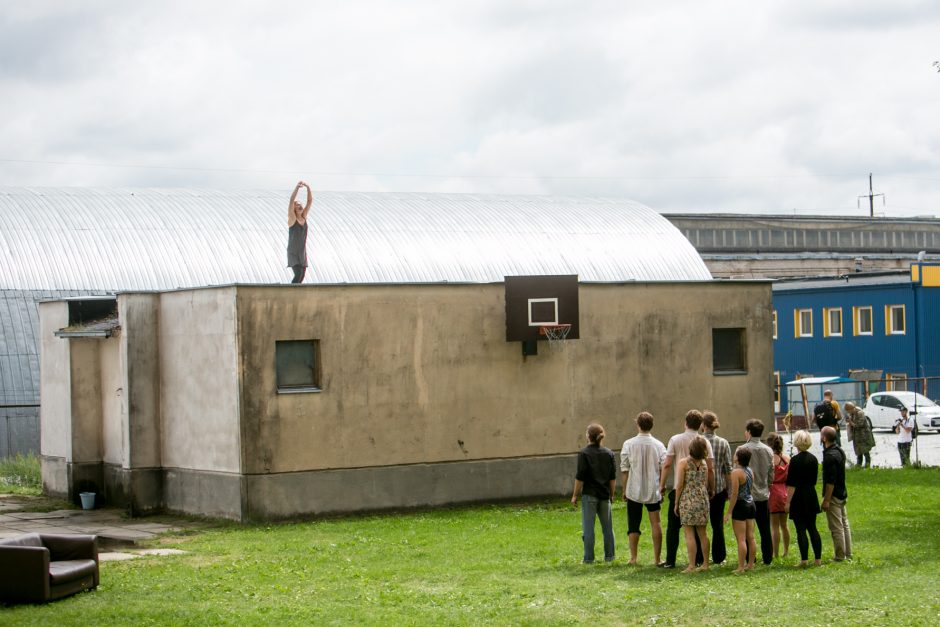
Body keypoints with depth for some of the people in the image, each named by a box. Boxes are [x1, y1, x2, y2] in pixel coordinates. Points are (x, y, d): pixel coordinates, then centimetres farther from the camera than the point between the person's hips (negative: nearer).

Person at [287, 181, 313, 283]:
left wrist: (308, 187, -14)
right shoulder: (292, 218, -8)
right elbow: (291, 201, -21)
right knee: (298, 274, -20)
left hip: (302, 253, 6)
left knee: (301, 277, 7)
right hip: (293, 253, -6)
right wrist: (297, 187, -30)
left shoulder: (304, 217, 5)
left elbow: (310, 201, -1)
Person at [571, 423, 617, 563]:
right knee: (607, 526, 12)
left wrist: (575, 495, -4)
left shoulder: (584, 453, -10)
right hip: (604, 494, 4)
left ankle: (589, 557, -1)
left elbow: (580, 477, -11)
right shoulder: (608, 453, 5)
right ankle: (609, 556, 16)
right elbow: (613, 477, 8)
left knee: (588, 527, 0)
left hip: (589, 494, -4)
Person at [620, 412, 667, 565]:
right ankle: (657, 558, 4)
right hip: (653, 491, 1)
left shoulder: (628, 444, -6)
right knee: (655, 523, 5)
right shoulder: (658, 445, -3)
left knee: (634, 525, 9)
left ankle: (633, 557, 12)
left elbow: (624, 470, -4)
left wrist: (624, 490, 5)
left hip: (634, 491, -1)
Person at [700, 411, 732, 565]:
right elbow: (728, 469, 0)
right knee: (718, 524, 11)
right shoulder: (723, 443, -2)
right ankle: (718, 557, 13)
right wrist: (728, 489, 8)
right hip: (719, 488, 2)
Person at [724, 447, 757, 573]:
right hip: (751, 504, 8)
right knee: (750, 537, 11)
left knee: (741, 539, -6)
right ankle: (750, 564, 17)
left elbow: (734, 493, -19)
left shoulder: (736, 472, -17)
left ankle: (741, 567, -5)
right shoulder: (750, 471, 8)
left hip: (740, 506, -8)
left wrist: (729, 512, -15)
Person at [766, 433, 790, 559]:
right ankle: (786, 551, 22)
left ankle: (775, 553, 1)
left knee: (774, 525, -1)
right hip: (784, 491, 6)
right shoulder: (787, 458, 3)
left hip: (773, 491, -6)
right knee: (784, 524, 16)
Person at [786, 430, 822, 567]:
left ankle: (804, 559, -4)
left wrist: (788, 502, -12)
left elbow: (792, 484, -15)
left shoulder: (795, 460, -15)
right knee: (812, 528, 11)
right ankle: (818, 558, 10)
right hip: (811, 496, 7)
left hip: (799, 499, -7)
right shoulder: (813, 458, 6)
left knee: (801, 530, -3)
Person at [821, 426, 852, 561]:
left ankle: (840, 556, 1)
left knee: (836, 527, -3)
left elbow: (830, 481, -24)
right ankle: (848, 554, 20)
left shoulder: (830, 456, -21)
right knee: (845, 524, 14)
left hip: (834, 495, -10)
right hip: (842, 494, 10)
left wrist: (826, 500, -20)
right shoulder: (840, 451, 9)